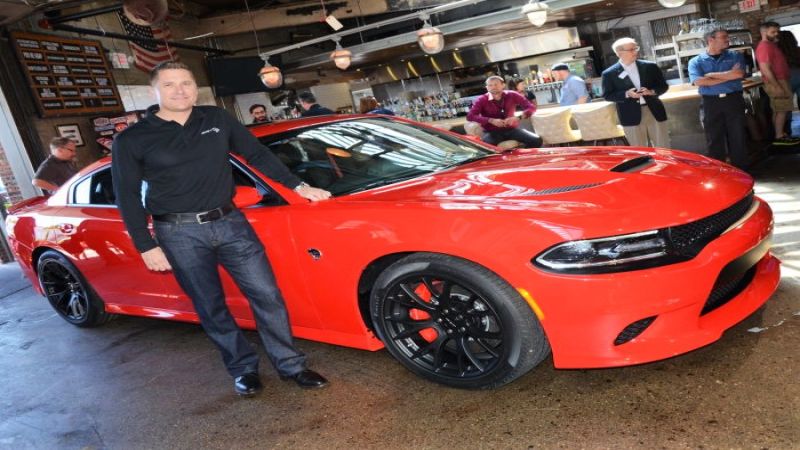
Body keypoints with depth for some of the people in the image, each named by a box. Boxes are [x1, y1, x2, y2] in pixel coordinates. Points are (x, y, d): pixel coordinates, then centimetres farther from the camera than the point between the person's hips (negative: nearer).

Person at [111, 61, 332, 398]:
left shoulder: (218, 119, 7)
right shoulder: (132, 140, -1)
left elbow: (258, 155, 12)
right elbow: (128, 197, 1)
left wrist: (297, 186, 5)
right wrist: (146, 246, -4)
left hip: (230, 222, 2)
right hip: (180, 234, -2)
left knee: (267, 294, -1)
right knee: (211, 307, 7)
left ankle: (290, 364, 14)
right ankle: (243, 369, 25)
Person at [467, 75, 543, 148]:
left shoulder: (512, 95, 3)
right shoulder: (481, 100, -3)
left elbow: (531, 107, 0)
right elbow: (470, 116, -15)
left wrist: (518, 117, -20)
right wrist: (491, 120, -26)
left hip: (511, 129, 3)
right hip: (492, 132, -3)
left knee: (536, 140, -19)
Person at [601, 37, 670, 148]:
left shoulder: (650, 66, 5)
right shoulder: (609, 74, -4)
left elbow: (663, 86, 8)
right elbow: (607, 95, -4)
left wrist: (652, 91, -14)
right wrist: (627, 94, -19)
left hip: (655, 112, 3)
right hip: (631, 116, -3)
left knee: (663, 148, 9)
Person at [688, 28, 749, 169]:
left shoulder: (735, 56, 10)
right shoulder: (695, 61, 4)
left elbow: (739, 74, -8)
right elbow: (698, 81, -13)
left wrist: (710, 75, -5)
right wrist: (728, 75, -9)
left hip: (733, 100, 1)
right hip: (711, 103, -1)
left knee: (738, 137, 4)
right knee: (714, 140, 4)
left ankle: (741, 170, 14)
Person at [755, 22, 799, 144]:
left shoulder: (771, 45, 17)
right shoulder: (764, 47, -16)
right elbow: (765, 69, -23)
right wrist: (777, 87, -25)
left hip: (780, 81, 10)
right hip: (776, 83, -10)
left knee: (778, 110, 12)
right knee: (782, 110, -8)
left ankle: (780, 134, 17)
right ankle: (779, 137, -4)